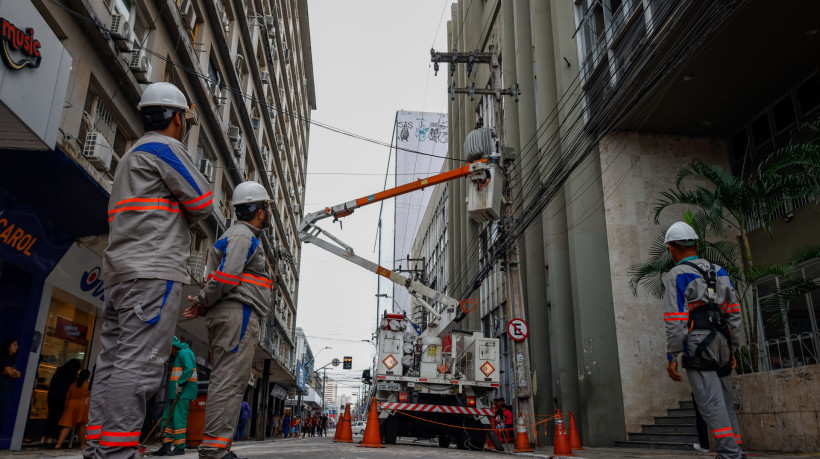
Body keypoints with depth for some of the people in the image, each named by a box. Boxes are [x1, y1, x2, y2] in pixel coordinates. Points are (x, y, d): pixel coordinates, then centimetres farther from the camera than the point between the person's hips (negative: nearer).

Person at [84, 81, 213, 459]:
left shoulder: (133, 155, 28)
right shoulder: (165, 147, -2)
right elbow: (202, 203, -5)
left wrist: (175, 220, 14)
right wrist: (184, 219, 14)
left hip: (122, 272, 10)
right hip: (154, 271, -10)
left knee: (113, 361, 5)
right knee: (139, 362, -13)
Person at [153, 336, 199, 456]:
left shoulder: (184, 352, -9)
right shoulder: (178, 354, 24)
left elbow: (189, 369, -21)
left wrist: (180, 383, -20)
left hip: (184, 391, -11)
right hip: (176, 392, 11)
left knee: (179, 417, -10)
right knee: (167, 417, 9)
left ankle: (180, 447, -7)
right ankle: (166, 446, 13)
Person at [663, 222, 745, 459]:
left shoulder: (678, 275, -6)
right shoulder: (719, 272, 16)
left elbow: (675, 319, -11)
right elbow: (734, 312, 18)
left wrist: (671, 356, -8)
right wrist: (731, 348, 22)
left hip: (696, 344, -7)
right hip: (720, 342, 7)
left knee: (711, 403, -6)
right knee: (724, 402, 14)